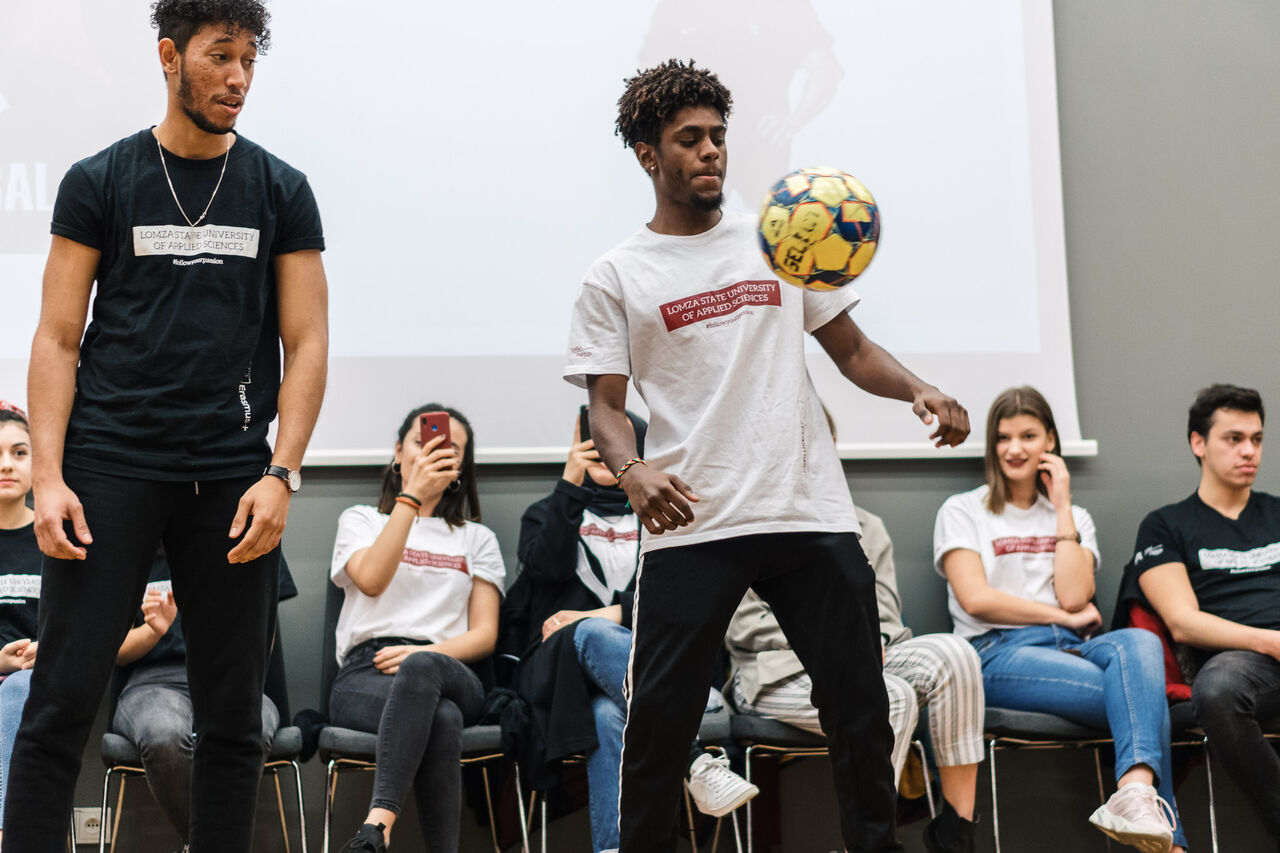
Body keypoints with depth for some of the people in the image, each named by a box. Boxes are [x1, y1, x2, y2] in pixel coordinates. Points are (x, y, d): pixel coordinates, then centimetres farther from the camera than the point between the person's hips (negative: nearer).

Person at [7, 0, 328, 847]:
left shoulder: (281, 191, 8)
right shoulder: (100, 182, 5)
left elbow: (307, 343, 6)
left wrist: (280, 475, -6)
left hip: (232, 481, 2)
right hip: (111, 466, -1)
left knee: (234, 716, 5)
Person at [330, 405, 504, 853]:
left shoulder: (477, 538, 27)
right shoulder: (361, 519, 24)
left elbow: (484, 635, 14)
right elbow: (371, 579, -1)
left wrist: (423, 653, -8)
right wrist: (413, 495, -2)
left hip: (448, 671, 1)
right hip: (364, 673, -1)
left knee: (420, 668, -43)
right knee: (441, 719, -41)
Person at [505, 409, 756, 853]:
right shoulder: (547, 513, 24)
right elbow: (549, 565, -1)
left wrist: (610, 614, -11)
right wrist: (570, 481, -7)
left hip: (646, 661, 1)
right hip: (560, 665, -1)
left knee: (607, 716, -38)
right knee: (593, 635, -40)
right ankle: (697, 764, -55)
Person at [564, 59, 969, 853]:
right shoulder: (617, 277, 6)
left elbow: (850, 347, 15)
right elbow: (607, 403, 2)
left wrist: (918, 389, -5)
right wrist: (632, 472, -20)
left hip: (812, 513, 3)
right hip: (692, 524, -2)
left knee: (860, 703, 6)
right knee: (660, 713, -3)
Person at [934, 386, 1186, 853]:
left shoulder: (1074, 518, 24)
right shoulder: (962, 511, 14)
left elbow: (1074, 597, 4)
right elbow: (975, 599, -2)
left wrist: (1062, 508, 7)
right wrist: (1064, 617, -1)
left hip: (1069, 647, 4)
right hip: (998, 653, -4)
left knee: (1140, 641, -36)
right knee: (1141, 694, -32)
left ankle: (1136, 792, -53)